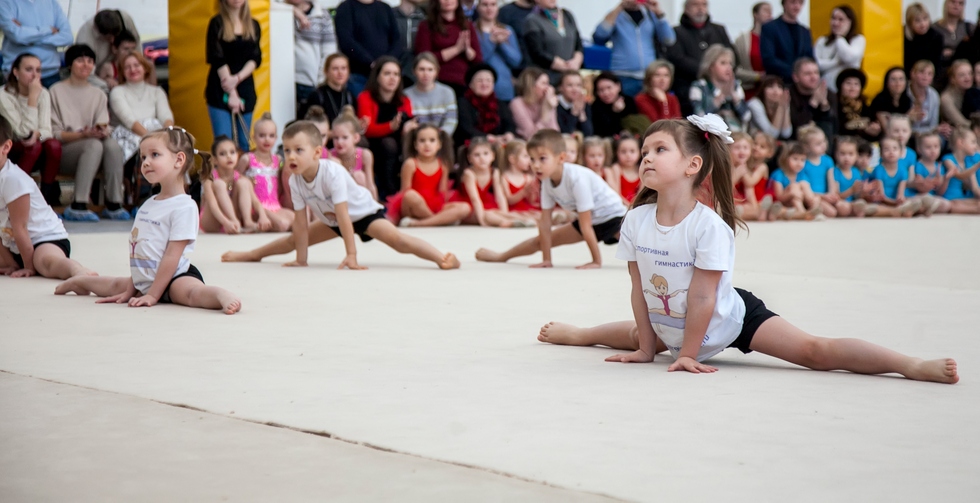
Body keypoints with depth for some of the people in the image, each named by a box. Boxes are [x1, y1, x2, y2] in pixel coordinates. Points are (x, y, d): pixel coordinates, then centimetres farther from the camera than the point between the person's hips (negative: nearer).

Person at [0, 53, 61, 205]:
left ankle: (48, 195, -13)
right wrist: (33, 97, -28)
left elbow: (46, 130, -10)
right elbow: (24, 133, -24)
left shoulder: (43, 93, -3)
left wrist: (36, 134, -34)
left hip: (36, 157, 4)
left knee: (54, 144, -26)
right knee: (34, 146, -32)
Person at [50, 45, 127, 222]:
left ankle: (114, 204, -29)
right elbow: (54, 133, -4)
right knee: (94, 145, -35)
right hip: (64, 150, -4)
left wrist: (102, 131, -18)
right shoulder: (57, 91, 3)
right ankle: (78, 206, -40)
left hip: (92, 144, 4)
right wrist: (83, 135, -20)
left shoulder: (98, 94, 19)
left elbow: (103, 126, 7)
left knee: (113, 145, -30)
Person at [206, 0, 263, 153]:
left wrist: (238, 78, -15)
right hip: (220, 90, -4)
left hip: (245, 88, 4)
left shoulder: (253, 25, 9)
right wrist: (231, 93, -14)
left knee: (244, 143, 5)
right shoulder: (217, 24, -2)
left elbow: (256, 58, 2)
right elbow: (217, 60, -8)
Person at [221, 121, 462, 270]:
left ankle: (442, 257, -41)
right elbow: (301, 223, -13)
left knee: (395, 238, -30)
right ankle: (252, 254, 41)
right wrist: (301, 260, -13)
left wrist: (351, 255, -37)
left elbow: (343, 215, -37)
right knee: (294, 240, 17)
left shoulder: (333, 173, -36)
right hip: (331, 220, 7)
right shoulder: (295, 181, -18)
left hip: (364, 212, -7)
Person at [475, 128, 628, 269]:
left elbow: (585, 225, -31)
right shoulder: (546, 180, -13)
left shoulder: (577, 178, -34)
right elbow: (545, 222, -6)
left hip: (613, 215, -6)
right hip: (591, 220, 6)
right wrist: (546, 260, -6)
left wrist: (597, 261, -27)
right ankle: (501, 256, 33)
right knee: (540, 241, 12)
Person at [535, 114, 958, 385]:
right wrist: (646, 347, 0)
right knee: (629, 337, 33)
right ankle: (575, 334, 66)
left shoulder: (709, 225, -29)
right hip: (670, 326, 7)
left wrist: (687, 355, -19)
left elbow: (703, 298, -23)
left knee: (814, 352, -22)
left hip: (730, 319, -6)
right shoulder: (636, 221, -12)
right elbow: (639, 289, -4)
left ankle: (911, 366, -29)